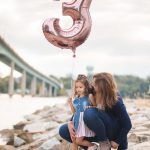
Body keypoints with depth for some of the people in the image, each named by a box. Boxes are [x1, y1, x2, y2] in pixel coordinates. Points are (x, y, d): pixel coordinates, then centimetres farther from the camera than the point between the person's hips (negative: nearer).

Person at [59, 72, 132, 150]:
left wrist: (117, 142, -15)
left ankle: (105, 143, -18)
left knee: (89, 113, -36)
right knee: (63, 130, -6)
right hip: (97, 131, 6)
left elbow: (127, 124, -18)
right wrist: (70, 123, -12)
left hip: (113, 130, -6)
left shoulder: (115, 101, -25)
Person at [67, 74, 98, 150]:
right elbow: (74, 112, 13)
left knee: (78, 141, -6)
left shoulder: (89, 97, -8)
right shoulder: (76, 99, 7)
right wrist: (70, 103, 1)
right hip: (76, 122, 6)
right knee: (74, 141, 7)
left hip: (85, 121, -6)